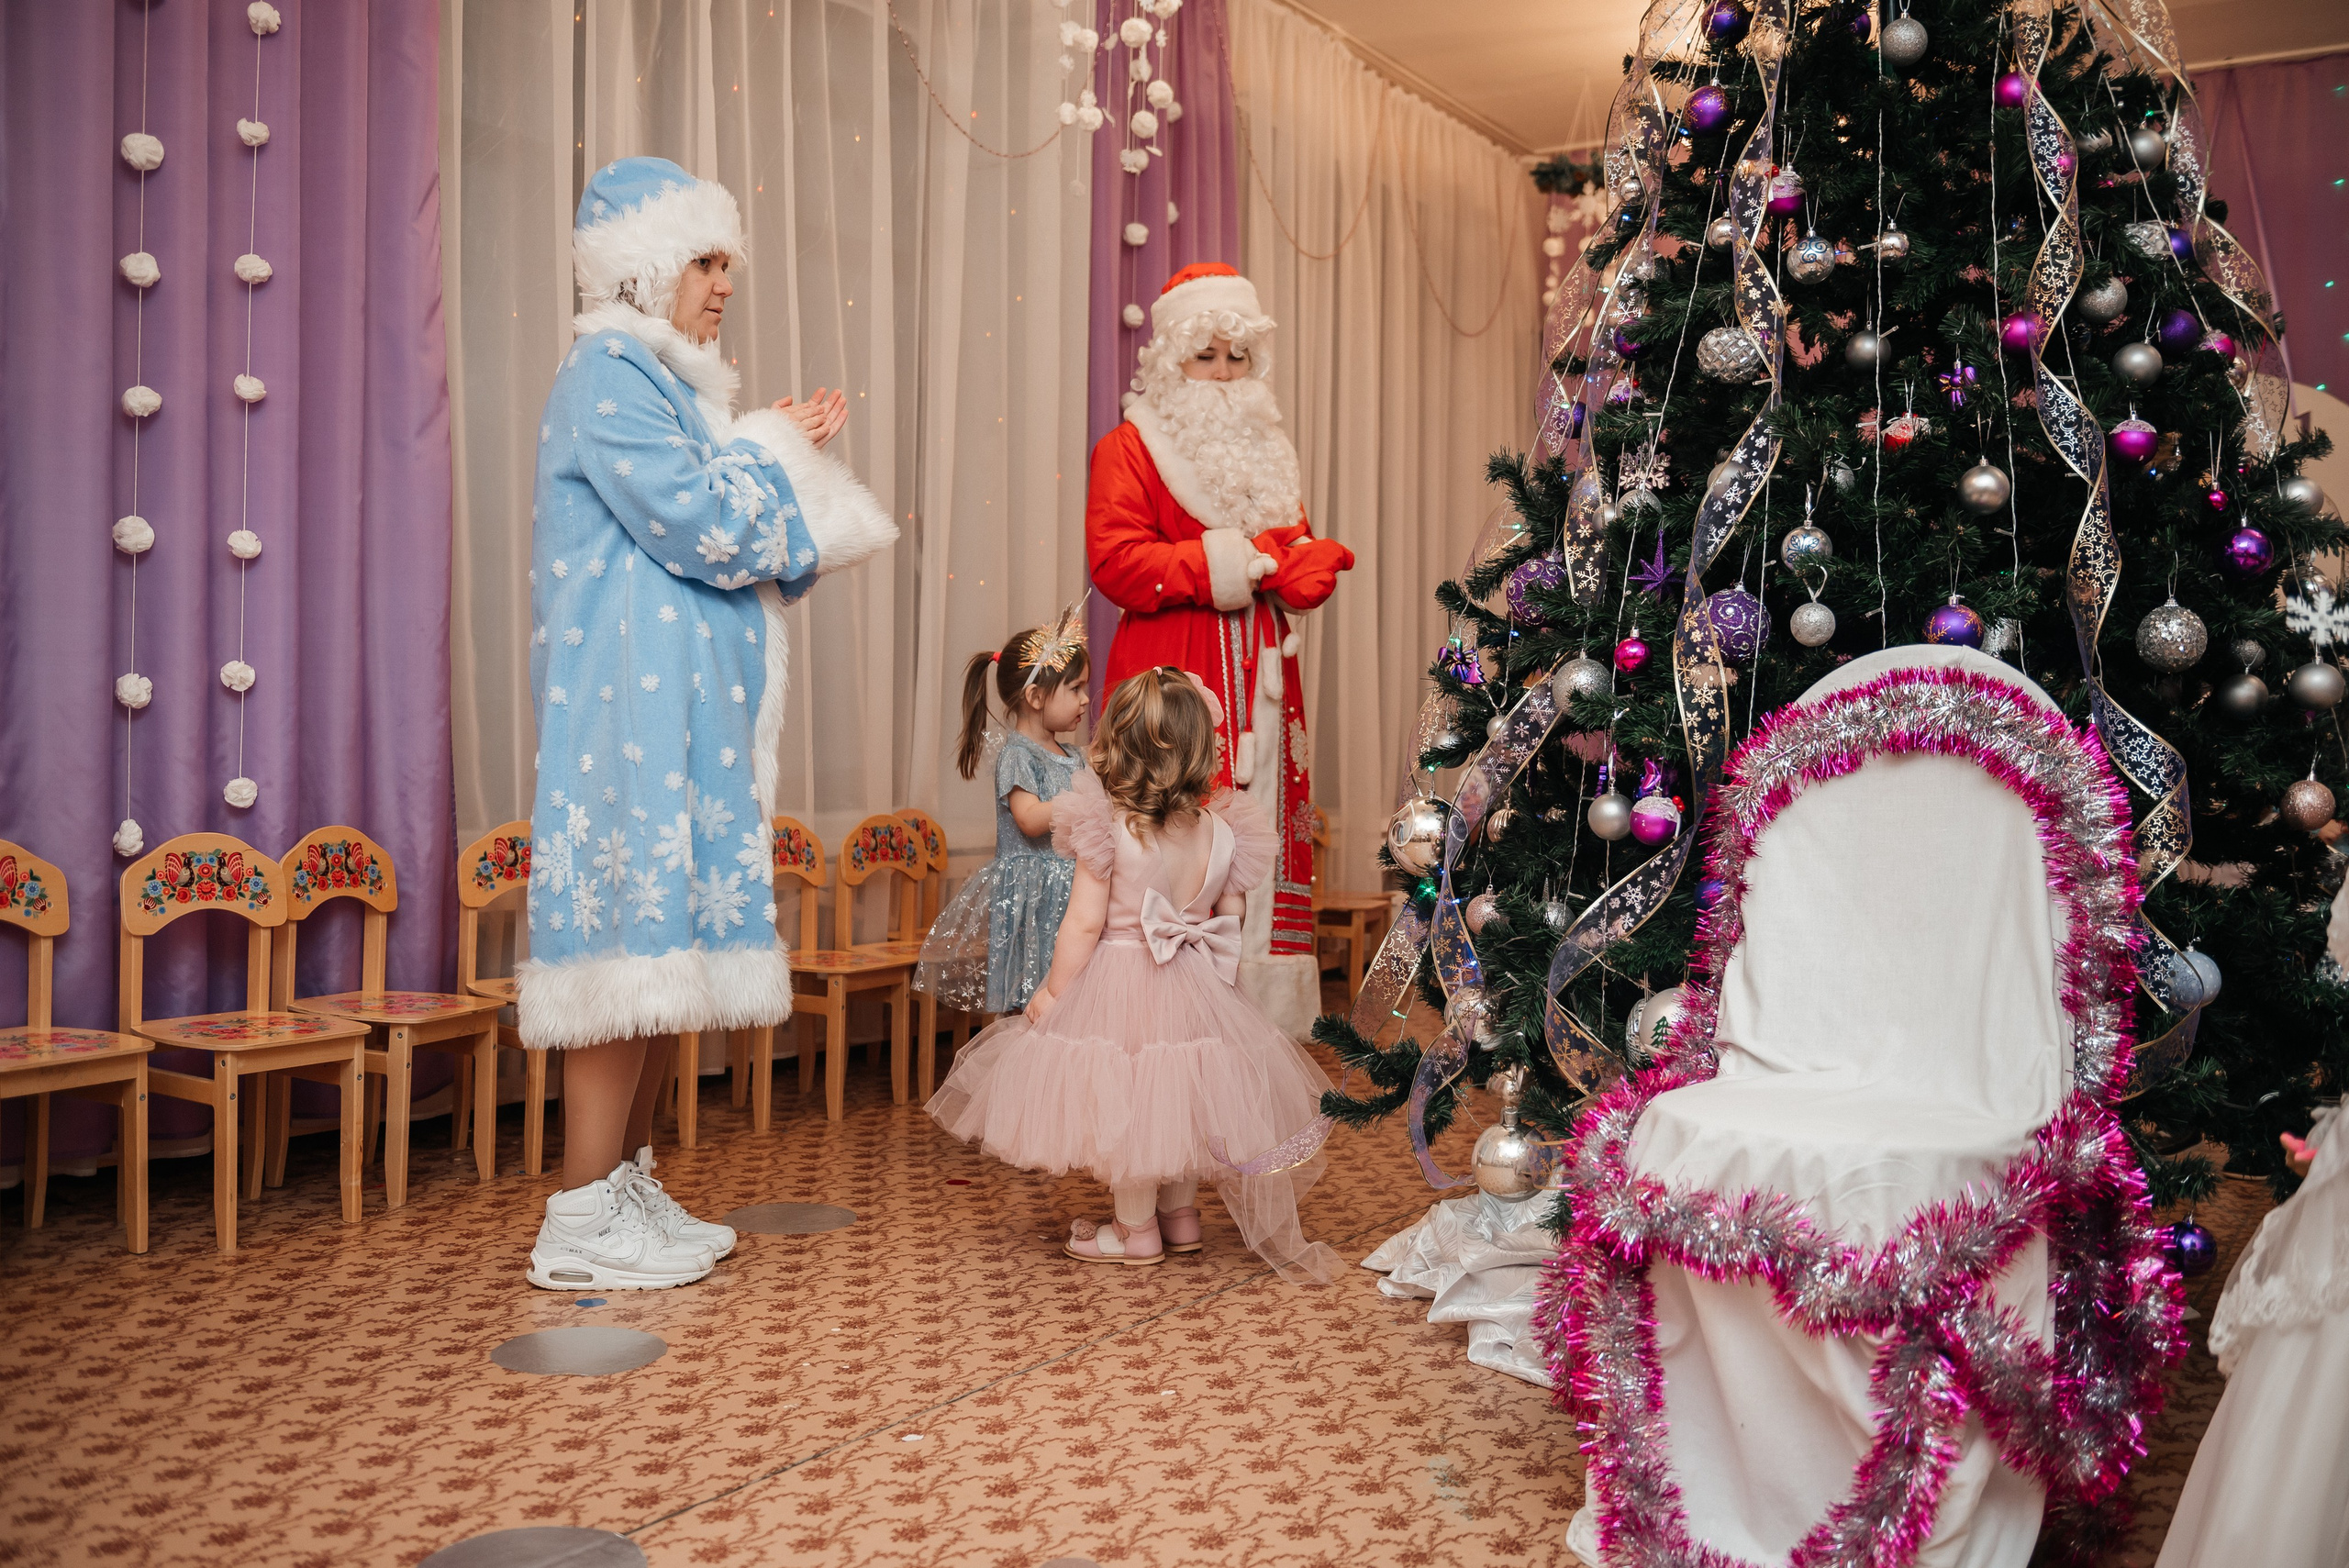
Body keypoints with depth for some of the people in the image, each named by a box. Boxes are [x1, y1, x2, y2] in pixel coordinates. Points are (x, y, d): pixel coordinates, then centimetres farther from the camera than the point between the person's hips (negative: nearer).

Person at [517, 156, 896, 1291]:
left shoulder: (661, 379, 21)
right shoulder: (608, 376, -9)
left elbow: (727, 539, 22)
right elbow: (701, 527, -18)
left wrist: (784, 455, 10)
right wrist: (776, 451, -2)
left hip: (680, 705, 10)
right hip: (631, 704, -10)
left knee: (667, 931, 10)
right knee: (631, 935, -9)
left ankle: (629, 1184, 18)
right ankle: (582, 1220, -2)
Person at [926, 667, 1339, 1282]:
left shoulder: (1107, 826, -18)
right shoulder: (1222, 830, -5)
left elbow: (1084, 924, -16)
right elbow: (1230, 920, 2)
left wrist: (1053, 990, -5)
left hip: (1118, 981, -5)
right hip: (1194, 985, 5)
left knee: (1124, 1100, 9)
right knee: (1179, 1094, 20)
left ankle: (1136, 1229, 22)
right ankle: (1180, 1214, 34)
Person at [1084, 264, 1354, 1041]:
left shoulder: (1267, 452, 23)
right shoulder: (1130, 447, 3)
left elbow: (1305, 559, 18)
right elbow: (1116, 561, -11)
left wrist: (1291, 562, -7)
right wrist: (1228, 560, -13)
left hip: (1259, 684, 6)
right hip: (1171, 680, -6)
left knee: (1262, 841, 4)